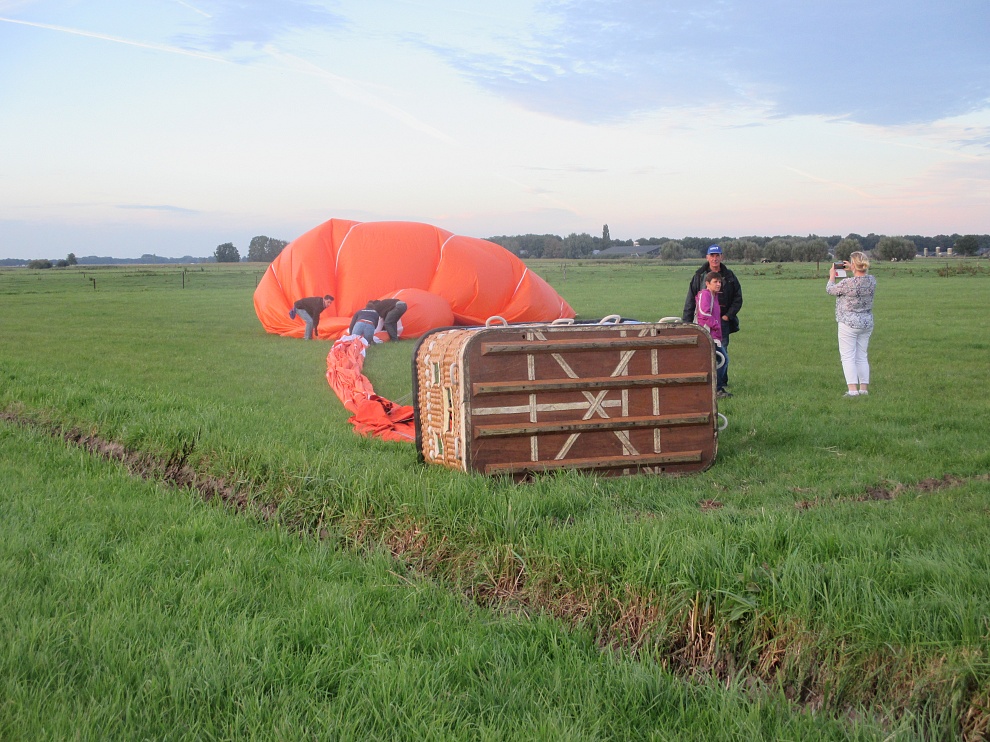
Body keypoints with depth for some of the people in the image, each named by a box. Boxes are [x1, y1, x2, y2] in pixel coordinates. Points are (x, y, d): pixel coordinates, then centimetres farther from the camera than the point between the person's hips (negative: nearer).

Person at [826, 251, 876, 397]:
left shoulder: (848, 283, -21)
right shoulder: (872, 280, -2)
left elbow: (831, 289, -2)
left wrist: (832, 275, 16)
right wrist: (852, 270, 27)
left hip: (849, 324, -7)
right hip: (867, 323, 7)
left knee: (848, 357, -2)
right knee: (862, 356, 13)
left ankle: (852, 390, -9)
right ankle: (864, 389, 13)